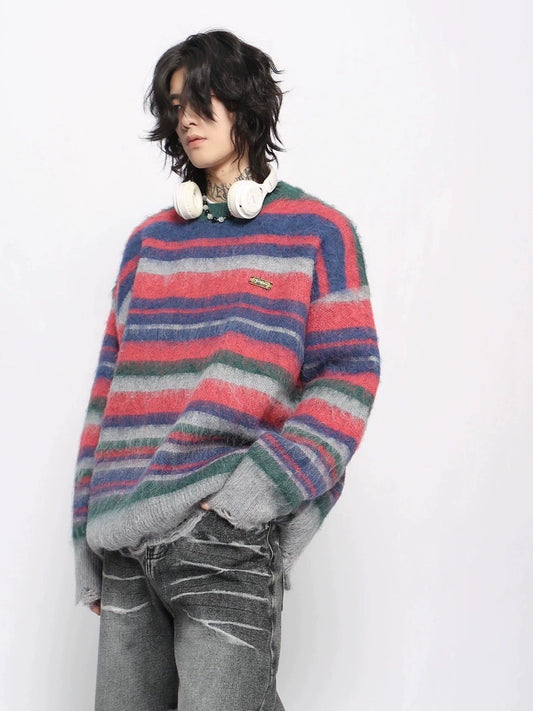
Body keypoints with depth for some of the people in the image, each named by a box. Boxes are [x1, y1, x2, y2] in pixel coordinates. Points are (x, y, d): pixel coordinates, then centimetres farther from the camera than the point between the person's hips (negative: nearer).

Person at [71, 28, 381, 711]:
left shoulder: (318, 232, 3)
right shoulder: (149, 240, 15)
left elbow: (347, 379, -4)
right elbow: (112, 387, 14)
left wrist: (253, 491, -18)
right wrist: (88, 548, 10)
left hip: (230, 542, -4)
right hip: (127, 545, 5)